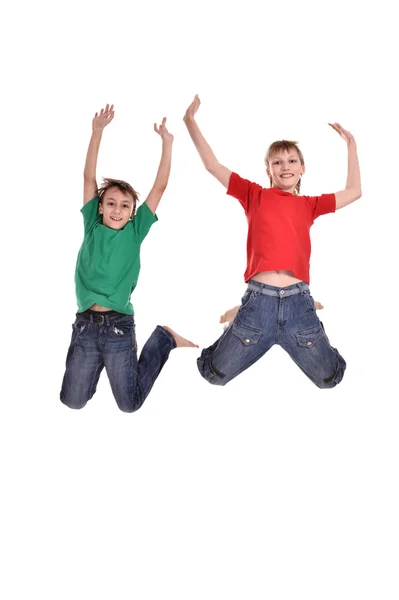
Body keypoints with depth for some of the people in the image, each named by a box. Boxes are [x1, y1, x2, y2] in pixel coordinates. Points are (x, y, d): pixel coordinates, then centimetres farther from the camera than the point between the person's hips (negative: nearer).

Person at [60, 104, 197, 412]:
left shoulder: (135, 232, 1)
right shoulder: (92, 226, 4)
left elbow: (160, 187, -3)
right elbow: (89, 177, -2)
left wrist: (167, 142, -7)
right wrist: (98, 132, -9)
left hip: (119, 326, -2)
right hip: (85, 324, 2)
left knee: (130, 403, 6)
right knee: (72, 401, 6)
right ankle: (96, 365, 35)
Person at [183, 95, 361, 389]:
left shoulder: (309, 205, 16)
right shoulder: (255, 195, 11)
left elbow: (354, 191, 21)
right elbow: (212, 165, 9)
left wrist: (351, 144, 23)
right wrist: (191, 121, 6)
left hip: (298, 300, 2)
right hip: (259, 298, -1)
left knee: (329, 378, 9)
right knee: (215, 375, 6)